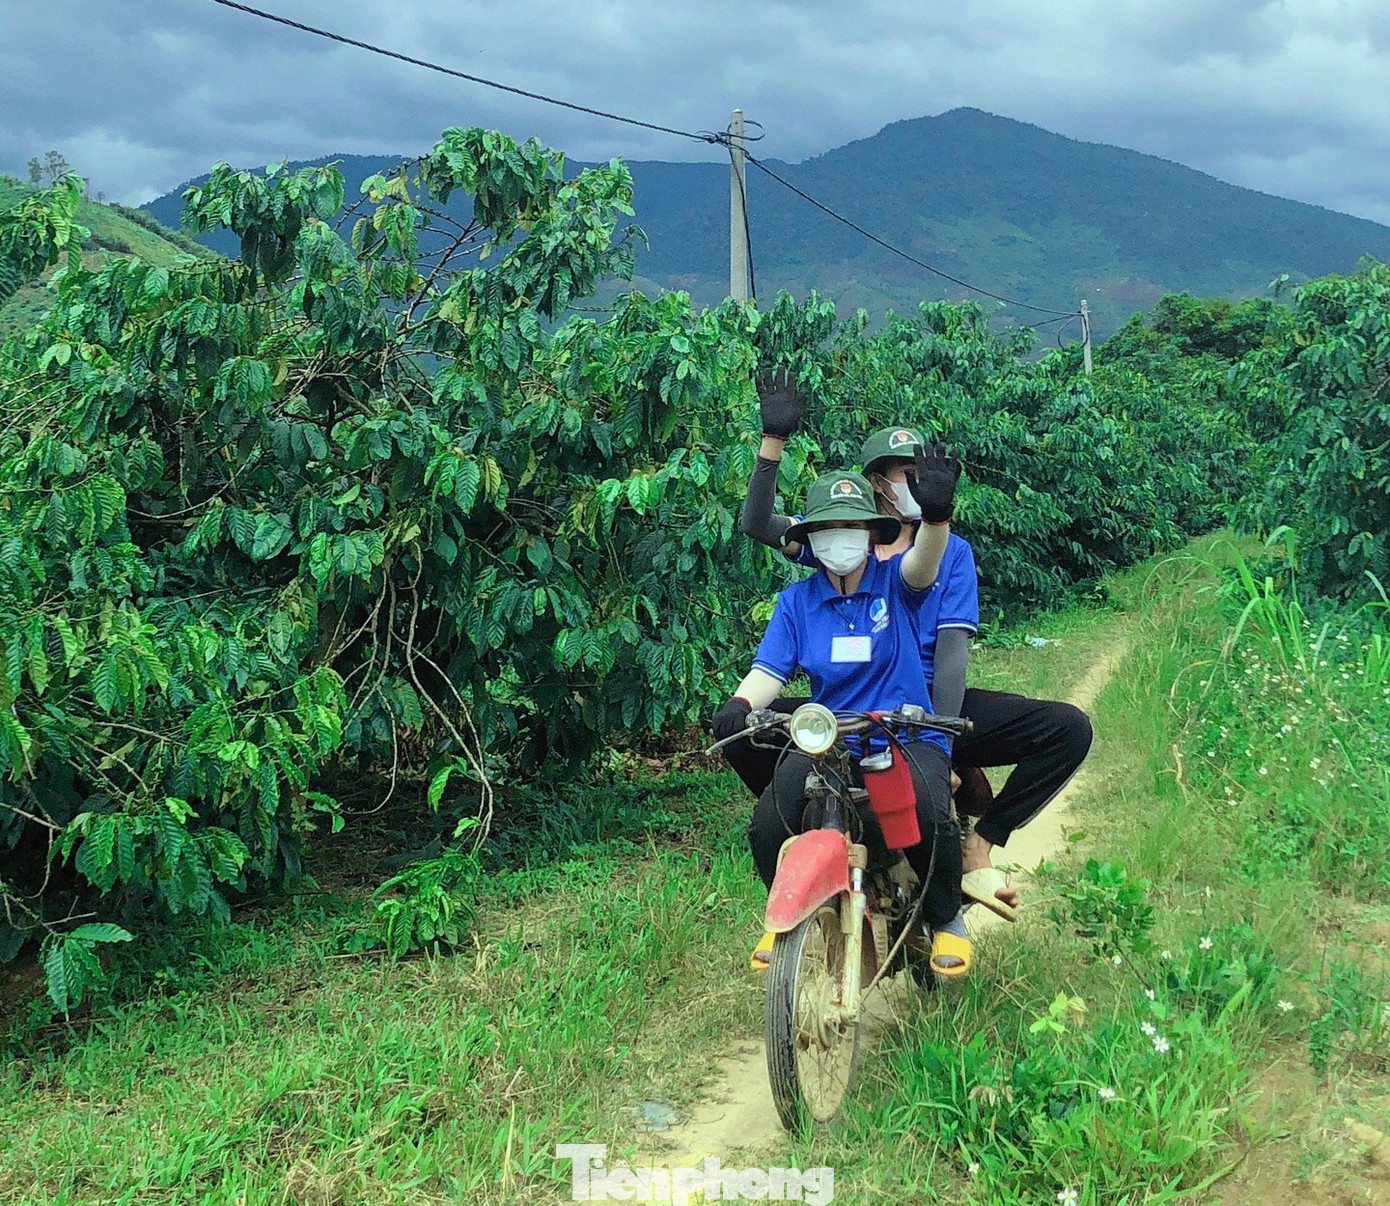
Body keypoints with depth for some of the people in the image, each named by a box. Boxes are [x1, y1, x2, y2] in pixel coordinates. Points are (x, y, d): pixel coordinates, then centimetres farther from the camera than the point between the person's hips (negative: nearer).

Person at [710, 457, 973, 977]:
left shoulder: (895, 579, 1)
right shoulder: (797, 600, 10)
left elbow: (923, 562, -23)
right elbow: (770, 670, 2)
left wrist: (935, 512, -47)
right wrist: (738, 704, -22)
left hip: (908, 737, -2)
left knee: (929, 816, -33)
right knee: (766, 829, -22)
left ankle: (945, 917, 1)